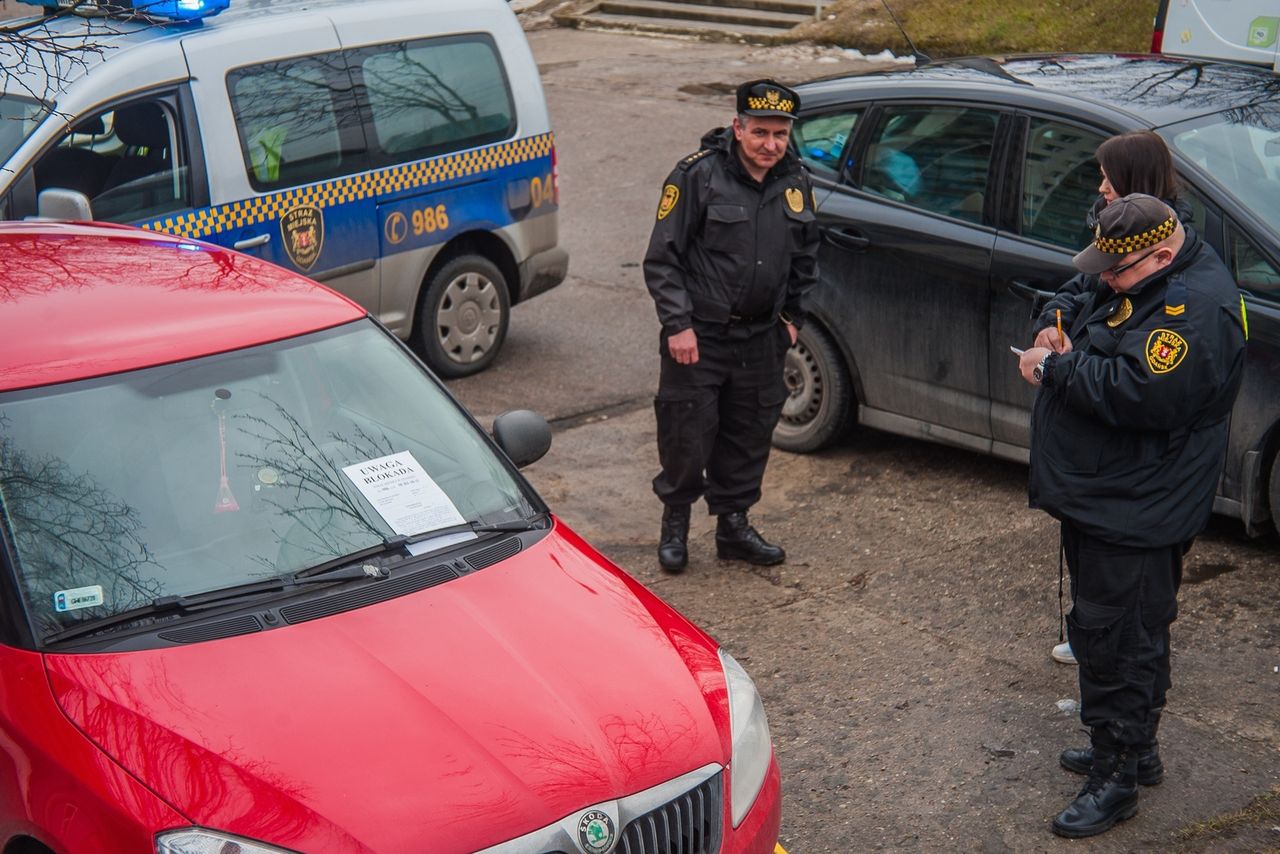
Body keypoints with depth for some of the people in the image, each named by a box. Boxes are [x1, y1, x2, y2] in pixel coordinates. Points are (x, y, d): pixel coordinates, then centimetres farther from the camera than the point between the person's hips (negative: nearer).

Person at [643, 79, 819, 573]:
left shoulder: (796, 183, 5)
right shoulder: (697, 175, -11)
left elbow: (805, 259, 20)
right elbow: (662, 258, -10)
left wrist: (791, 316, 15)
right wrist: (678, 325, -15)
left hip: (761, 338, 5)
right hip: (698, 334, -5)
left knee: (750, 437, 12)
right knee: (687, 436, 0)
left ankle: (733, 526, 28)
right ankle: (675, 523, 22)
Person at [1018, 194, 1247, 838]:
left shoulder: (1196, 308, -24)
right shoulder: (1141, 280, 8)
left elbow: (1139, 393, -33)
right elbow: (1087, 310, 23)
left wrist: (1056, 368, -21)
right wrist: (1063, 330, -1)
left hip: (1135, 512, -11)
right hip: (1100, 495, 11)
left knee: (1113, 638, -4)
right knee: (1132, 633, 22)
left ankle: (1115, 778, 8)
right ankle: (1135, 747, 36)